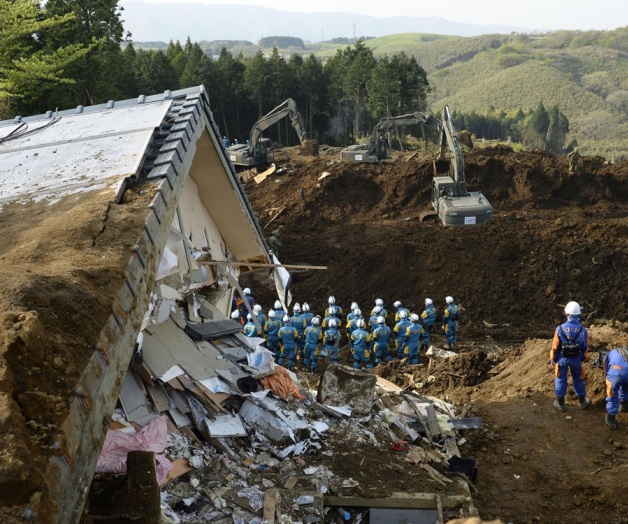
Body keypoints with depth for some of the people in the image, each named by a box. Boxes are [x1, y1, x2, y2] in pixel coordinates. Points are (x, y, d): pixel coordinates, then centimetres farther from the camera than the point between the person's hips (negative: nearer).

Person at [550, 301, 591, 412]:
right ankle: (582, 402, 34)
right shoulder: (583, 331, -17)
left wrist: (552, 359, 3)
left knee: (561, 380, 15)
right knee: (578, 380, 20)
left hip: (562, 359, -1)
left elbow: (555, 347, -14)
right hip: (576, 360, 2)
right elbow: (585, 348, -3)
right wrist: (584, 358, 16)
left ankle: (560, 403, 25)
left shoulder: (560, 329, -24)